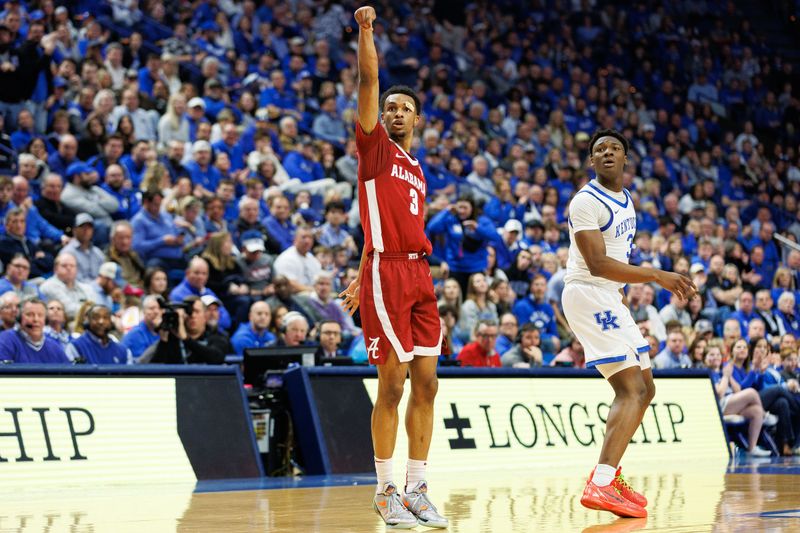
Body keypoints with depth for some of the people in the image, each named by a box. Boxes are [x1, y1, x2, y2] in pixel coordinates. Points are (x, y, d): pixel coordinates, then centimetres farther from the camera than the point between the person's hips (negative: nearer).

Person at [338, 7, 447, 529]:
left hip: (419, 274, 7)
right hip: (387, 272, -7)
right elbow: (368, 80, -7)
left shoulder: (418, 170, 22)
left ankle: (417, 490, 9)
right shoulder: (375, 145, 5)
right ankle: (385, 491, 4)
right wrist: (365, 30, -13)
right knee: (392, 386, -5)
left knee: (426, 384, 3)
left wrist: (361, 277, 20)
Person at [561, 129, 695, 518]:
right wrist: (655, 276, -26)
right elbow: (597, 264, -23)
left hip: (610, 298, 10)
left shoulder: (626, 201, 14)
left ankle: (608, 475, 19)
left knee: (644, 388, 14)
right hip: (588, 296, -10)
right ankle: (600, 486, -27)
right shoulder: (586, 202, -15)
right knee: (631, 390, -19)